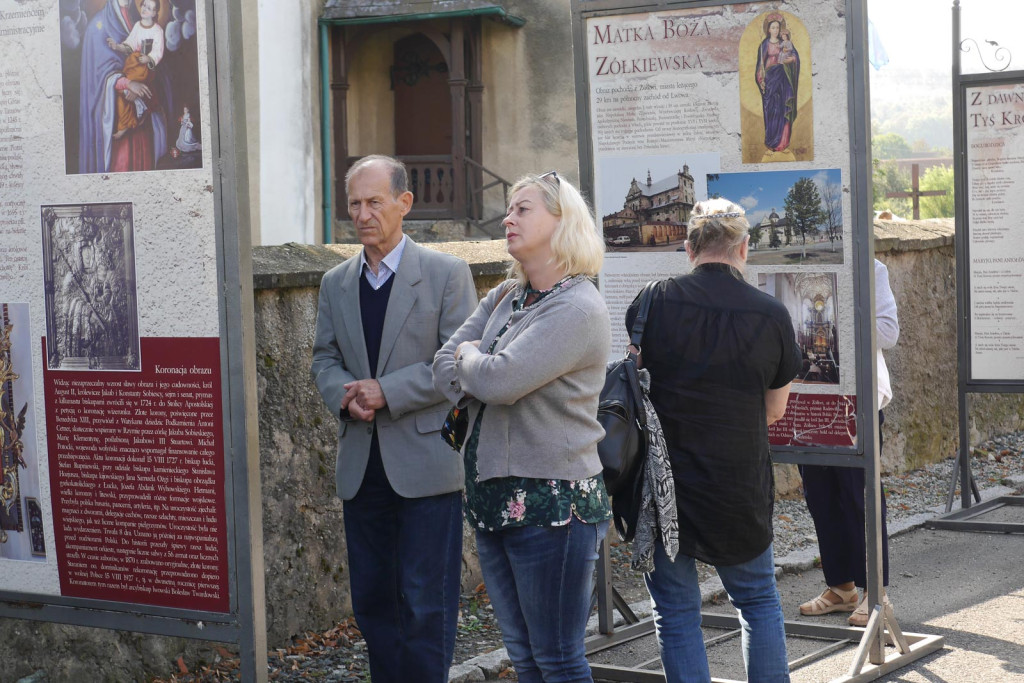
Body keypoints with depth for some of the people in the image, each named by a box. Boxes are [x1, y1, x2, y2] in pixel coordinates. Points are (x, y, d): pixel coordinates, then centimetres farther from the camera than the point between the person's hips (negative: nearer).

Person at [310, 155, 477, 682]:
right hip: (361, 465, 5)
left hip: (426, 461, -5)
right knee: (371, 600, 11)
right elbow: (324, 359, 14)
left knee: (425, 604, -2)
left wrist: (387, 392, -17)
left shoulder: (447, 273, -4)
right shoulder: (336, 283, 11)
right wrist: (345, 396, -9)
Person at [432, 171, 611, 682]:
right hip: (492, 498, 8)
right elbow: (444, 367, 8)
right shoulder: (503, 298, 13)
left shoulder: (578, 308, -14)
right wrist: (478, 383, -11)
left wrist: (469, 356, -2)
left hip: (552, 502, -8)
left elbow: (499, 379, -23)